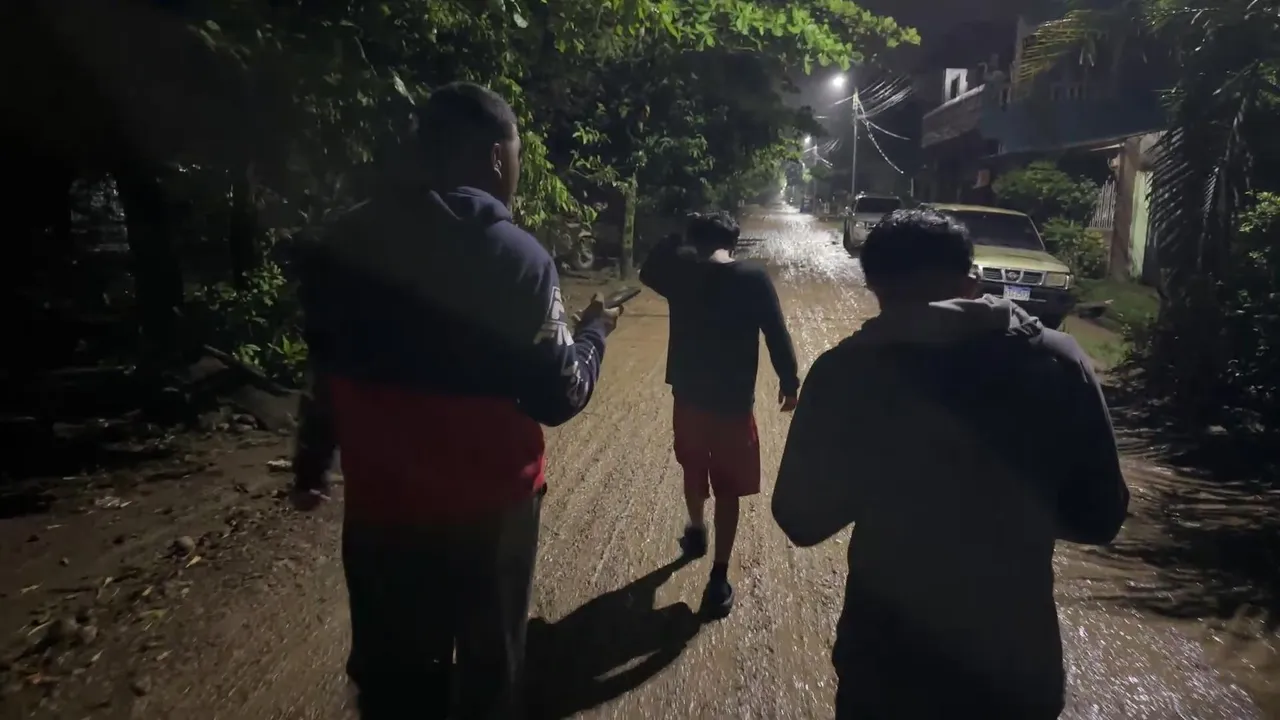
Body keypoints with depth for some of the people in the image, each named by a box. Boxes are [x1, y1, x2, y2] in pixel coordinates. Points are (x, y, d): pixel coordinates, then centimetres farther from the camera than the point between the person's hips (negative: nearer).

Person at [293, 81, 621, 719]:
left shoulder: (349, 238, -3)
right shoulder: (516, 257, -17)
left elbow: (324, 363, 6)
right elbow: (558, 398, -15)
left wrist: (314, 459, 21)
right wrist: (593, 331, 4)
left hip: (379, 503, 4)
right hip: (487, 506, -4)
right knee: (488, 668, 20)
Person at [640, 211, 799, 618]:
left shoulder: (679, 271, -6)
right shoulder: (754, 278, -12)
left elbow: (647, 271, 17)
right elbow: (777, 335, -9)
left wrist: (680, 236, 13)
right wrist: (789, 382, 3)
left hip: (688, 394, 3)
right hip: (733, 400, -3)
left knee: (693, 470, 27)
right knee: (728, 489, 6)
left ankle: (696, 532, 49)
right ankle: (719, 580, 6)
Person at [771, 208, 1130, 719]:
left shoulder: (847, 371, -16)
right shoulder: (1059, 364, -10)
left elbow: (801, 520, -7)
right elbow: (1100, 519, 0)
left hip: (886, 671, -2)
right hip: (1018, 670, 2)